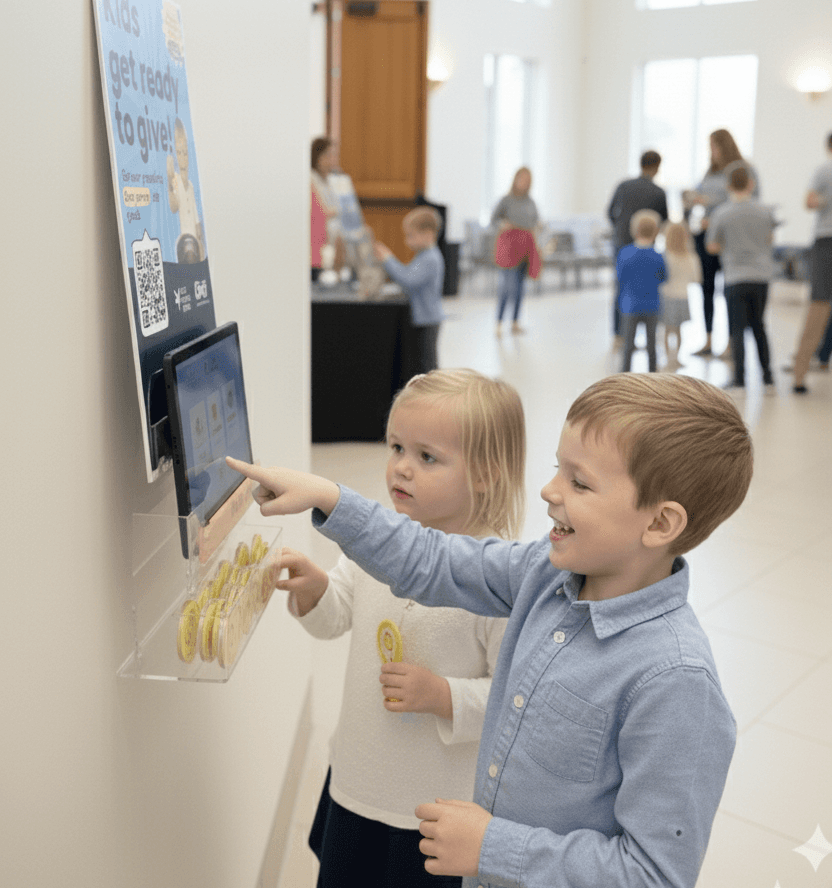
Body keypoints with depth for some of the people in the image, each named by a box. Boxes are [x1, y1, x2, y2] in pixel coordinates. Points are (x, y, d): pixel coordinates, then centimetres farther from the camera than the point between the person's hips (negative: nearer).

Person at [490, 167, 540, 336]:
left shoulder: (530, 201, 9)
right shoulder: (506, 200, -5)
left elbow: (536, 218, 23)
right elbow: (493, 219, -3)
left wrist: (535, 227, 2)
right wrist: (503, 224, -22)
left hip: (525, 246, 5)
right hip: (509, 244, -5)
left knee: (520, 286, 8)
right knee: (508, 286, -13)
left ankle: (515, 323, 16)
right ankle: (499, 324, -6)